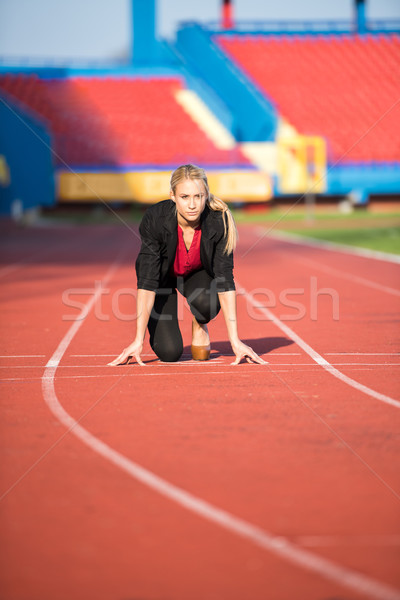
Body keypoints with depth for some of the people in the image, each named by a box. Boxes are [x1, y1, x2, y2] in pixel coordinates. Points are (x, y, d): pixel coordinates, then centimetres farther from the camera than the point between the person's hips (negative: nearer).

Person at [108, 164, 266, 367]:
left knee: (207, 302, -34)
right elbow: (147, 281, -33)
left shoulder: (218, 221, -31)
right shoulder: (155, 218, -34)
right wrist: (138, 341, -35)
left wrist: (235, 341, -32)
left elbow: (225, 280, -28)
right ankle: (160, 324, 19)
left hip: (198, 274, 1)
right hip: (163, 276, -1)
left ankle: (199, 326, 2)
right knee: (169, 352, -16)